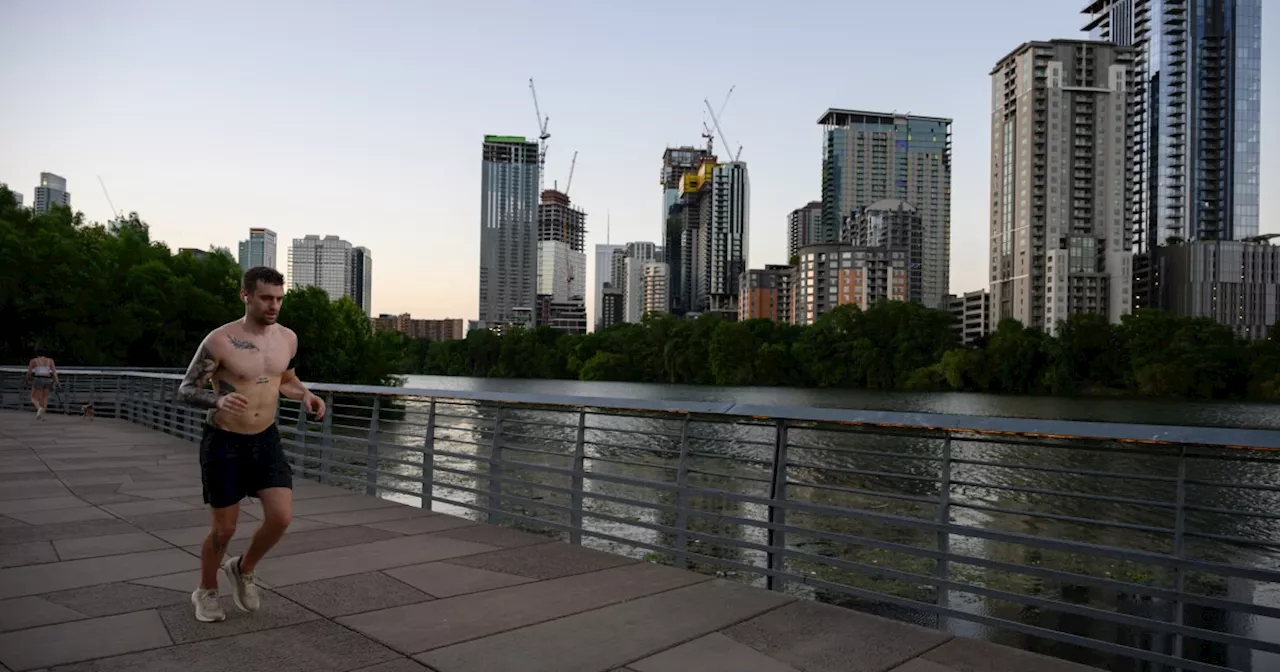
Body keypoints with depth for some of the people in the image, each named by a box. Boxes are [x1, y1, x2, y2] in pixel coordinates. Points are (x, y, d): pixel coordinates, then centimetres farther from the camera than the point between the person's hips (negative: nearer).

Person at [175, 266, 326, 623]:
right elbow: (185, 390, -11)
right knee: (223, 528, 6)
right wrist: (218, 400, -33)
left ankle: (243, 569, 23)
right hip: (224, 443, -4)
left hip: (266, 439, 4)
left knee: (281, 517, -8)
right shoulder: (219, 341, -17)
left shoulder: (288, 338, -1)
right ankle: (206, 592, 34)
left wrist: (306, 395, -6)